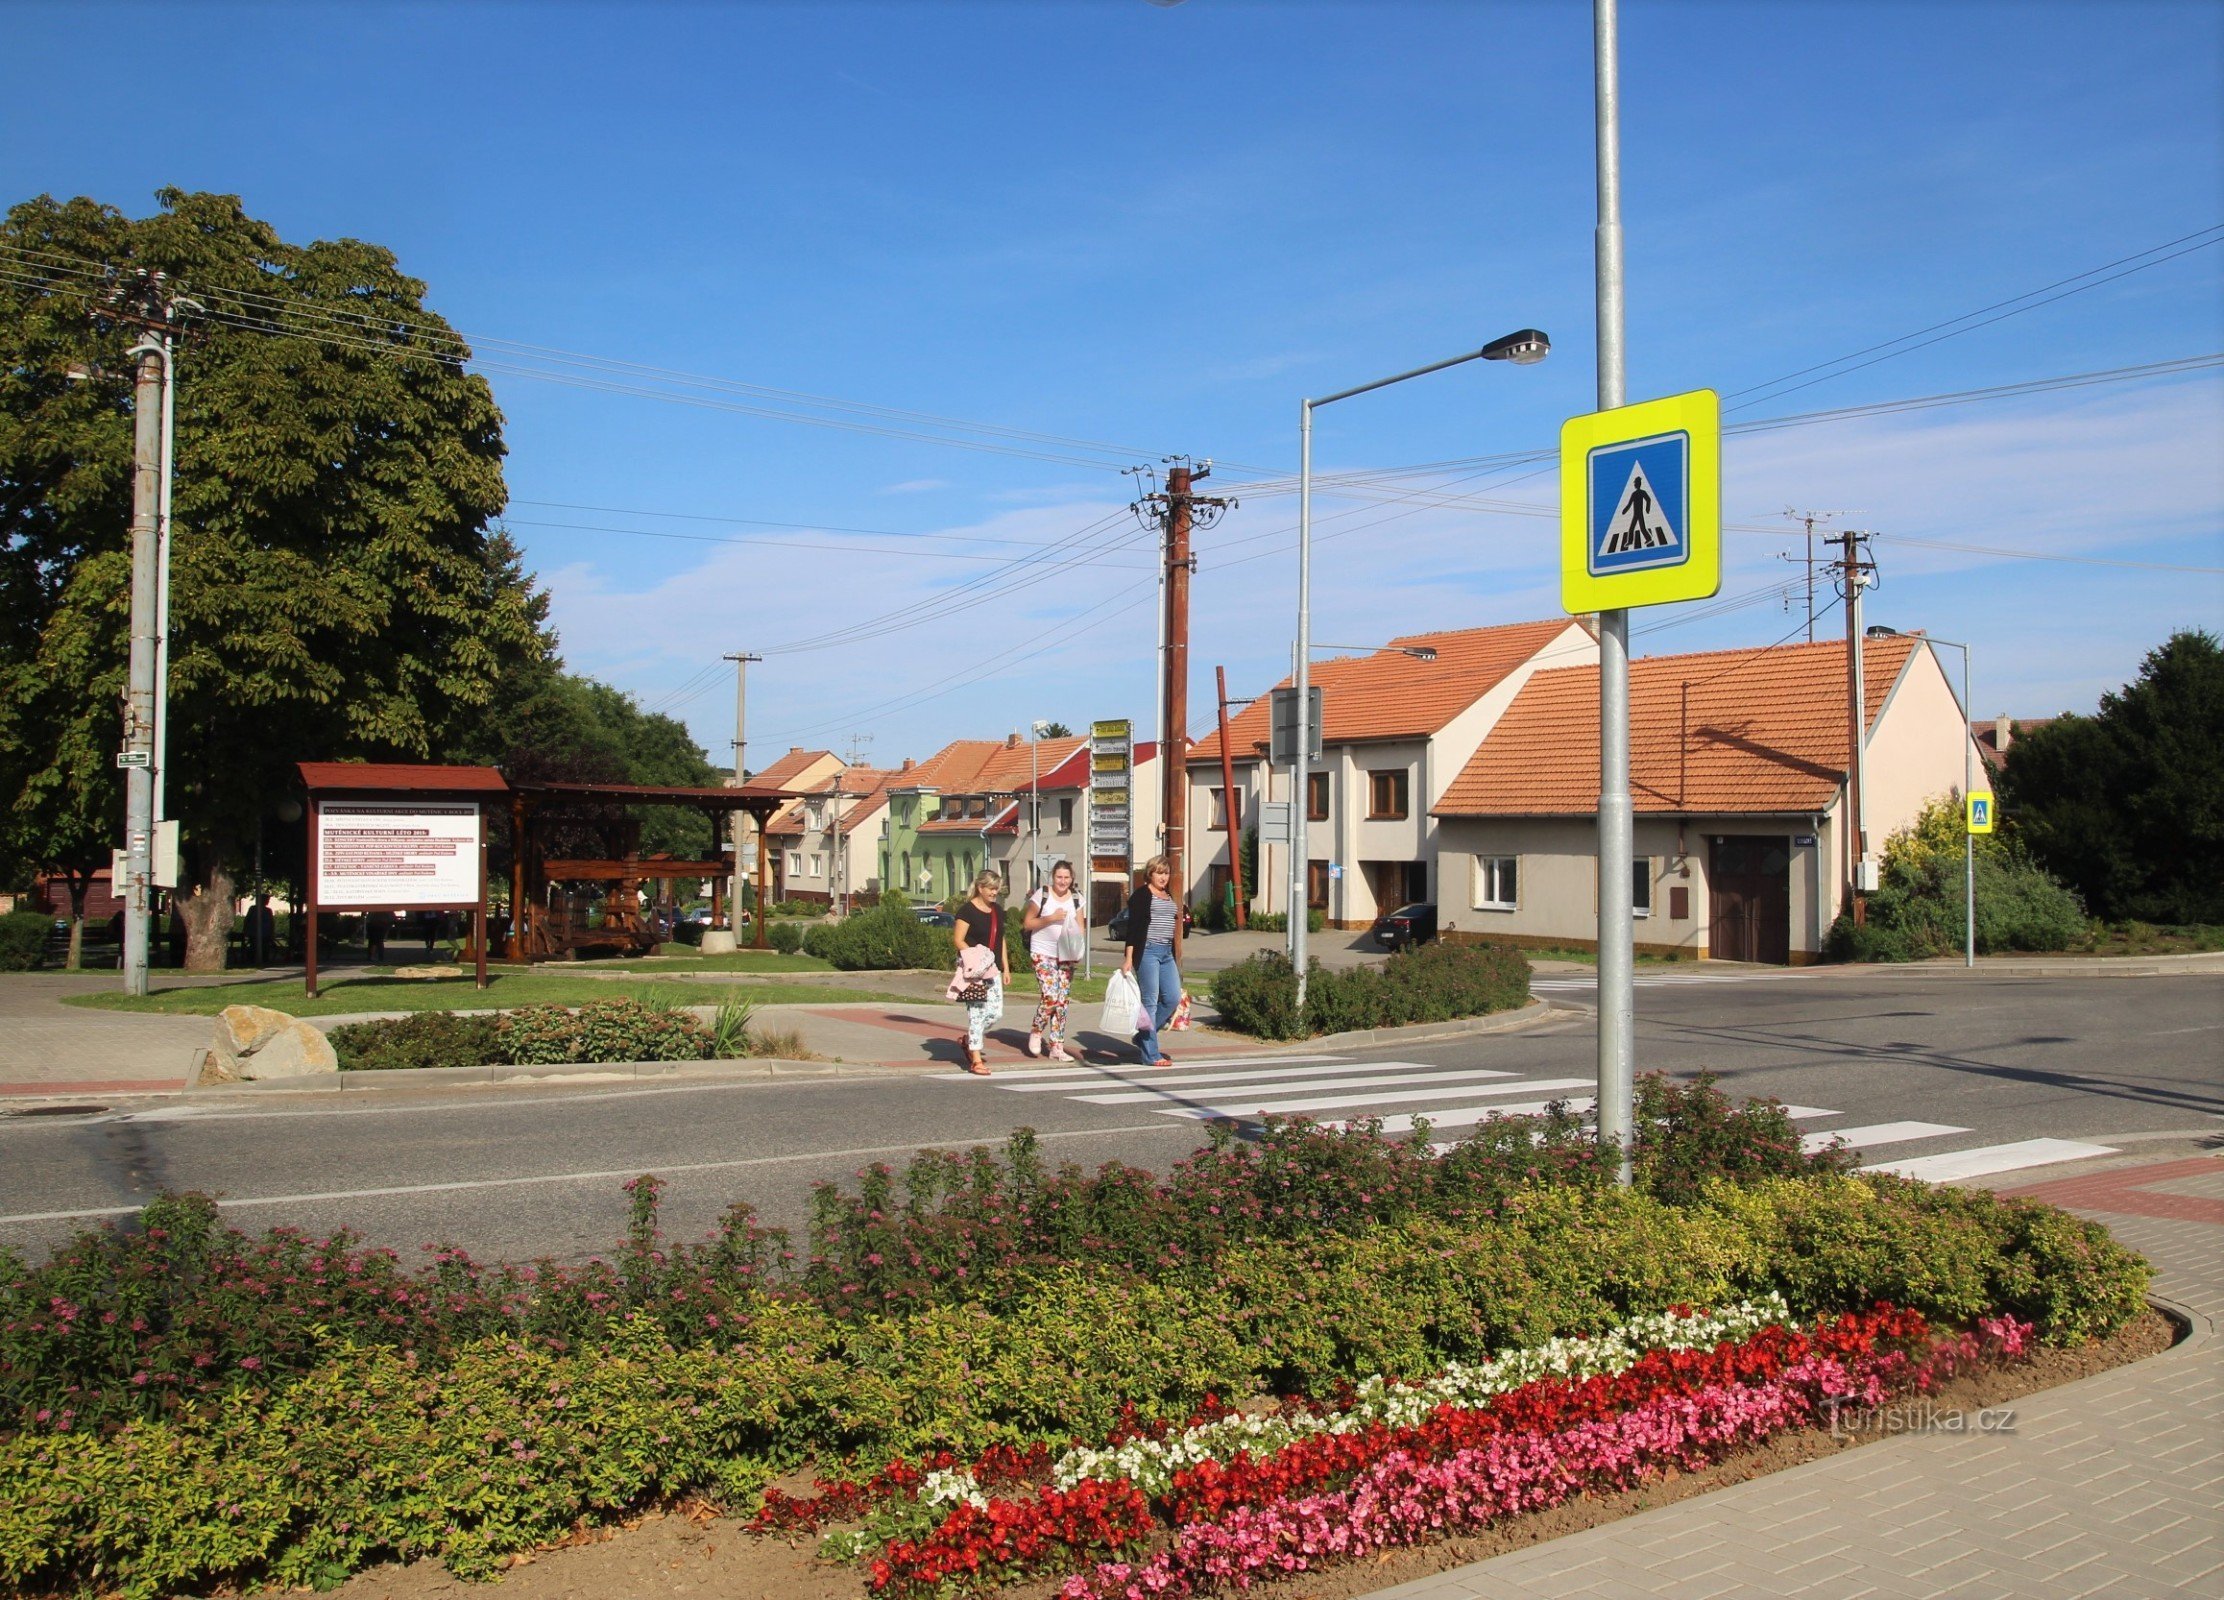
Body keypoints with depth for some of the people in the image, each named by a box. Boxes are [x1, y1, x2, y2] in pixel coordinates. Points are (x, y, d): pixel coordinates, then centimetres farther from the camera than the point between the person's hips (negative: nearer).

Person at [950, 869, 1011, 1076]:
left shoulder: (997, 911, 15)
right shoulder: (967, 910, -8)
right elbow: (959, 940, -12)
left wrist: (1006, 968, 18)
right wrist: (976, 960, -19)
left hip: (992, 969, 7)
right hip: (973, 969, -7)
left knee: (996, 1012, 3)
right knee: (976, 1011, -7)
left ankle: (969, 1040, 27)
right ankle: (976, 1060, -3)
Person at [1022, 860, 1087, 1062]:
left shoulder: (1076, 899, 9)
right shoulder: (1042, 895, -3)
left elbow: (1081, 928, 10)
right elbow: (1028, 923, -1)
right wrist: (1050, 918, -15)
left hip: (1066, 956, 4)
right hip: (1043, 954, -4)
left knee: (1062, 1001, 3)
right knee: (1050, 996, -17)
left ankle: (1057, 1047, 9)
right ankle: (1036, 1032, 10)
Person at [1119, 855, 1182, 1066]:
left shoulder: (1169, 896, 19)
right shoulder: (1141, 895, -5)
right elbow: (1132, 927, -10)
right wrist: (1129, 958, -17)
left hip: (1166, 953, 8)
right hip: (1147, 951, -8)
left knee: (1173, 997, 2)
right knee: (1150, 1002, -5)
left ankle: (1144, 1037, 20)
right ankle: (1151, 1055, -1)